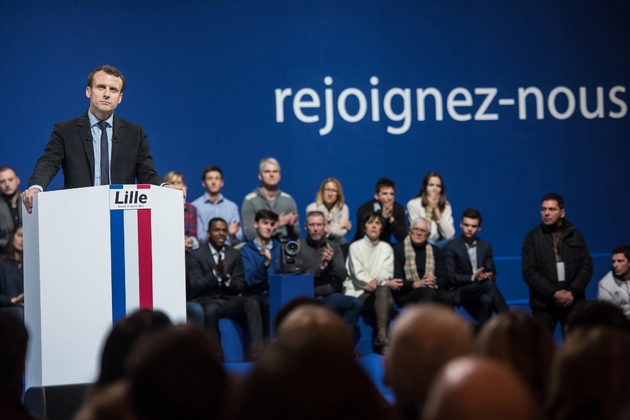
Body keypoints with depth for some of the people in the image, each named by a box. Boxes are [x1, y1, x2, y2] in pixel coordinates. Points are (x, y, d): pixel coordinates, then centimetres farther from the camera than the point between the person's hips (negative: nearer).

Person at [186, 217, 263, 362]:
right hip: (206, 301, -3)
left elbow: (240, 287, 8)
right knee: (211, 310, -40)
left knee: (252, 303, -29)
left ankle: (256, 352, -36)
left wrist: (227, 277, -14)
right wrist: (216, 273, -21)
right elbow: (196, 287, -8)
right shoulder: (195, 255, 3)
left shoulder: (235, 254, 14)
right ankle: (217, 356, -29)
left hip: (229, 301, 3)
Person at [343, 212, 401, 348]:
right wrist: (386, 283, -18)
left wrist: (377, 281, -23)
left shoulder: (386, 248, 14)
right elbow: (358, 276, -8)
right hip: (358, 293, -3)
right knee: (387, 302, -31)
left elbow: (387, 272, 2)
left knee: (383, 291, -34)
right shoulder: (355, 247, 2)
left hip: (379, 291, 3)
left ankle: (382, 334, -45)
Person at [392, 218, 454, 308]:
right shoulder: (398, 249, 6)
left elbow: (444, 279, 10)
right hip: (406, 293, -3)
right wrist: (416, 284, -20)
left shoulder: (435, 251, 19)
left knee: (447, 297, -30)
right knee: (428, 292, -35)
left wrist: (435, 283, -14)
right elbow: (395, 279, -4)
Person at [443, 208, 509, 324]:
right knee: (489, 284, -33)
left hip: (482, 289, 3)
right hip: (460, 292, -3)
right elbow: (451, 277, -7)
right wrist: (473, 277, -21)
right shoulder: (451, 247, -1)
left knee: (486, 300, -37)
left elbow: (492, 273, 11)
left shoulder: (486, 246, 12)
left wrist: (486, 276, -15)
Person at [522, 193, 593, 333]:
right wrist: (553, 293, -14)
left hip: (573, 302, 2)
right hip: (544, 304, -2)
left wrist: (573, 292, -10)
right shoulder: (532, 238, 3)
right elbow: (529, 272, -4)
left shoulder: (575, 235, 9)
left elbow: (587, 266, 5)